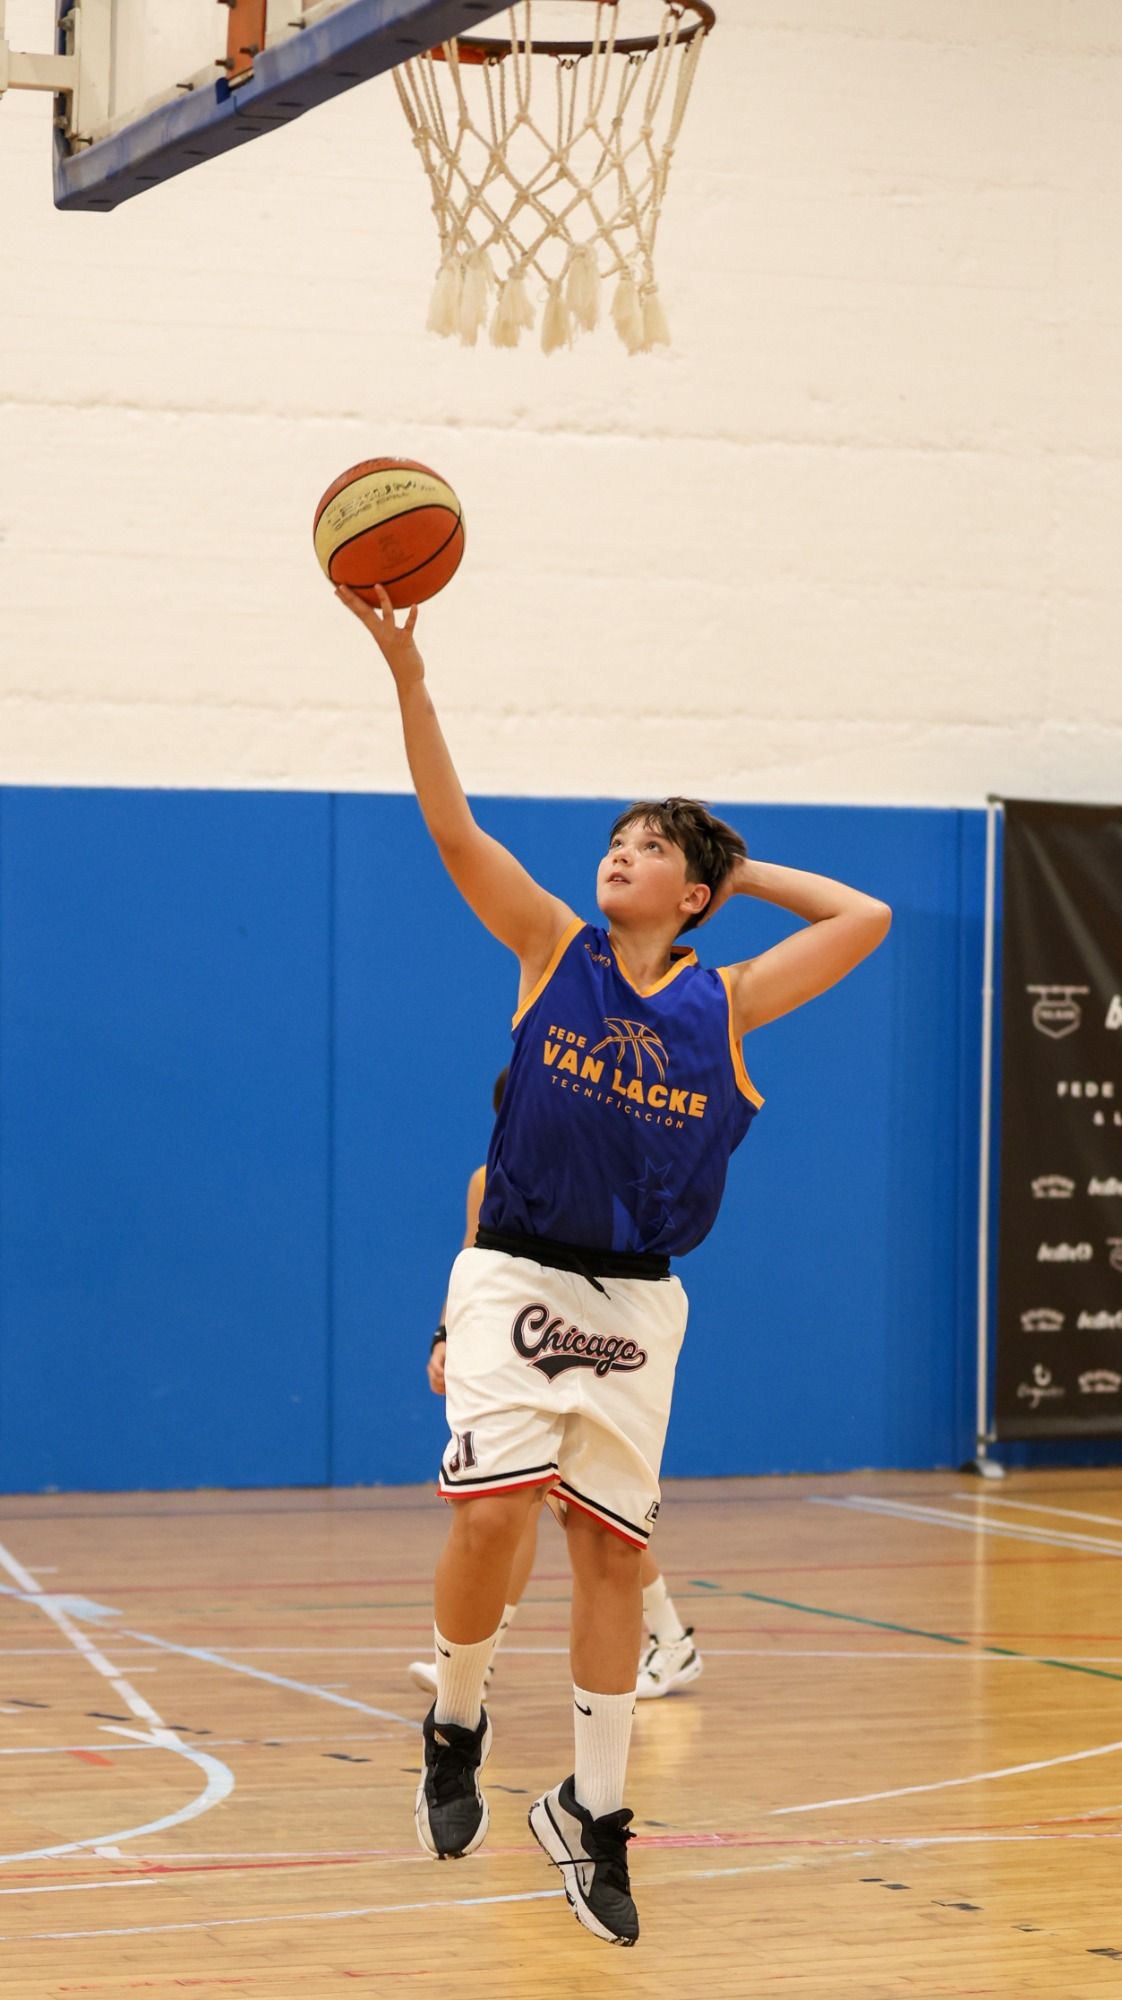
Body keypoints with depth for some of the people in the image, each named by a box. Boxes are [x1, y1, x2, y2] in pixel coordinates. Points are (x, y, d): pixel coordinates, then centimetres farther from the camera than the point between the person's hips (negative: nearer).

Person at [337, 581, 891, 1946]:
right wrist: (404, 669, -21)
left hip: (635, 1299, 2)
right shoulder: (553, 952, 0)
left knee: (611, 1551, 4)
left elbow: (865, 921, 2)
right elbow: (452, 828, -10)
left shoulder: (725, 1002, 2)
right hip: (515, 1277, -1)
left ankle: (590, 1813, 16)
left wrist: (744, 870, 7)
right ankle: (455, 1726, 9)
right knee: (490, 1512, -17)